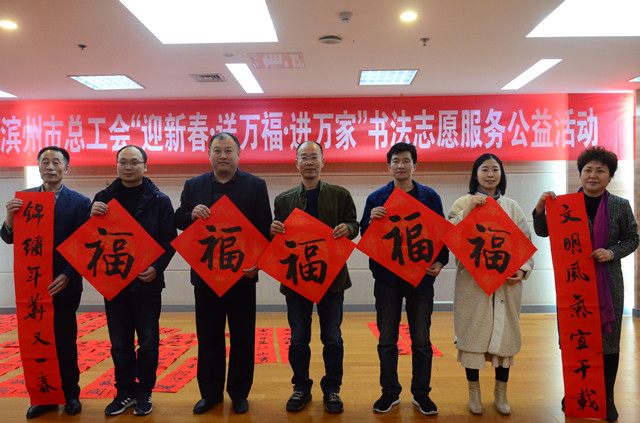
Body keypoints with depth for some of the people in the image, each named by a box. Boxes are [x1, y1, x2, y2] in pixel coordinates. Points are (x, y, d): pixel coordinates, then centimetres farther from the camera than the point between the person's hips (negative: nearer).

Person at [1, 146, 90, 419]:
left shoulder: (79, 202, -5)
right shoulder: (23, 199, 5)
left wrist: (67, 276, -16)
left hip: (64, 285, -3)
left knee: (66, 343, 7)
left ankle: (70, 395, 21)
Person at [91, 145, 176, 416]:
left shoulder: (159, 200, -2)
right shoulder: (104, 198, 6)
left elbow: (169, 241, -3)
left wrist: (157, 268, -18)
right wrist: (93, 216, -14)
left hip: (147, 282, -2)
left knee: (148, 342, 8)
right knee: (120, 343, 12)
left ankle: (144, 392, 23)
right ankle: (125, 392, 26)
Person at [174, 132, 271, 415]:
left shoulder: (255, 186, -1)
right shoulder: (193, 186, 8)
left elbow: (264, 228, -5)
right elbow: (179, 221, 7)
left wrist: (257, 262, -17)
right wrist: (192, 214, -16)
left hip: (242, 272, -2)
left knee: (242, 338, 8)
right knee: (208, 337, 12)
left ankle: (239, 393, 24)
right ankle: (210, 393, 27)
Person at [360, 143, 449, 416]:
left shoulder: (430, 197, 1)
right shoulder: (376, 198, 2)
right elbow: (365, 238, 4)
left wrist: (440, 262, -11)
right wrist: (371, 220, -16)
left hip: (421, 278, 0)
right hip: (387, 278, 1)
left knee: (421, 340, 10)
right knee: (387, 340, 9)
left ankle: (421, 393, 26)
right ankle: (390, 393, 25)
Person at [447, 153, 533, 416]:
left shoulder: (512, 207, 13)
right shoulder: (464, 203, 4)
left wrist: (523, 269, -4)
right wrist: (467, 211, -17)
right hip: (472, 281, -2)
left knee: (504, 333, 6)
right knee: (473, 333, 1)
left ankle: (501, 394, 22)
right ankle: (474, 394, 18)